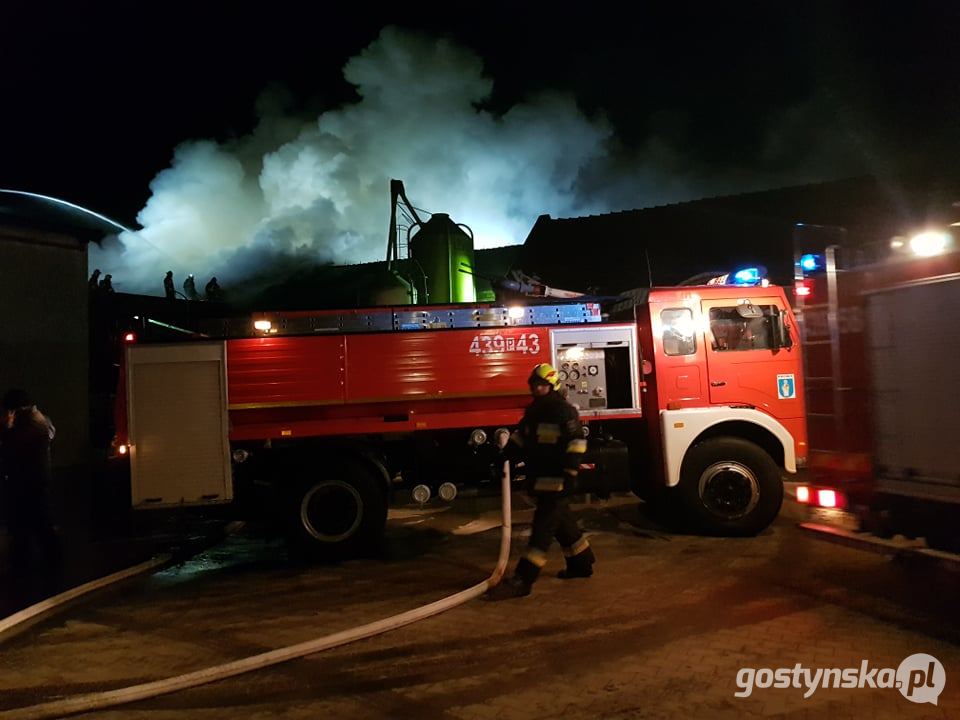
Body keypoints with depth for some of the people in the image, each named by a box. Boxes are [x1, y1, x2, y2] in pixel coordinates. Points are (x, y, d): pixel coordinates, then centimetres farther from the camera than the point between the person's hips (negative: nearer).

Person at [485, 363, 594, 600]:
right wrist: (507, 454, 9)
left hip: (556, 480, -9)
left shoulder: (564, 410, -12)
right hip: (540, 478, 9)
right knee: (562, 522, 18)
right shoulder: (533, 410, 14)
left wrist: (570, 472, -22)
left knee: (543, 527, -9)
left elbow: (576, 440, -18)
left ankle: (522, 580, -10)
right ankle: (581, 564, 34)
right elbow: (521, 436, 22)